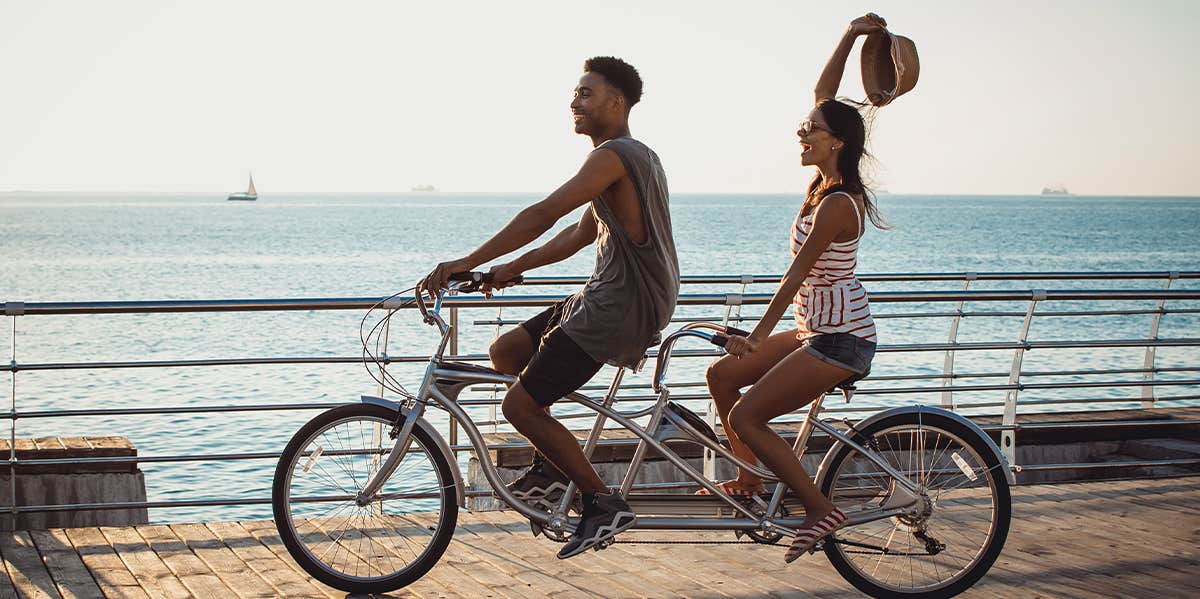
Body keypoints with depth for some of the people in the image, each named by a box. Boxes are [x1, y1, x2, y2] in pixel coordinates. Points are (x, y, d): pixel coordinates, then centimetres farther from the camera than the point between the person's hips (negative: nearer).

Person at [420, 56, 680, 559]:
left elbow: (544, 214, -25)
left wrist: (468, 262, -25)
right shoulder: (637, 156, 19)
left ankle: (603, 505, -1)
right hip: (615, 299, 10)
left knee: (520, 405, -8)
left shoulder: (614, 155, -16)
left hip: (618, 309, -10)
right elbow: (581, 233, 23)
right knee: (505, 351, 15)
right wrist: (512, 269, 18)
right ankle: (552, 468, 18)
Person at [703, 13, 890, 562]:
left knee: (745, 417, -12)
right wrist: (850, 37, 9)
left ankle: (820, 509, -5)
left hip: (839, 339, -10)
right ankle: (749, 483, 19)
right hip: (818, 329, 10)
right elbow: (824, 93, 11)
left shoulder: (836, 203, -20)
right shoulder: (828, 184, 6)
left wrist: (761, 333, -18)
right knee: (722, 374, 11)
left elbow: (797, 272, -20)